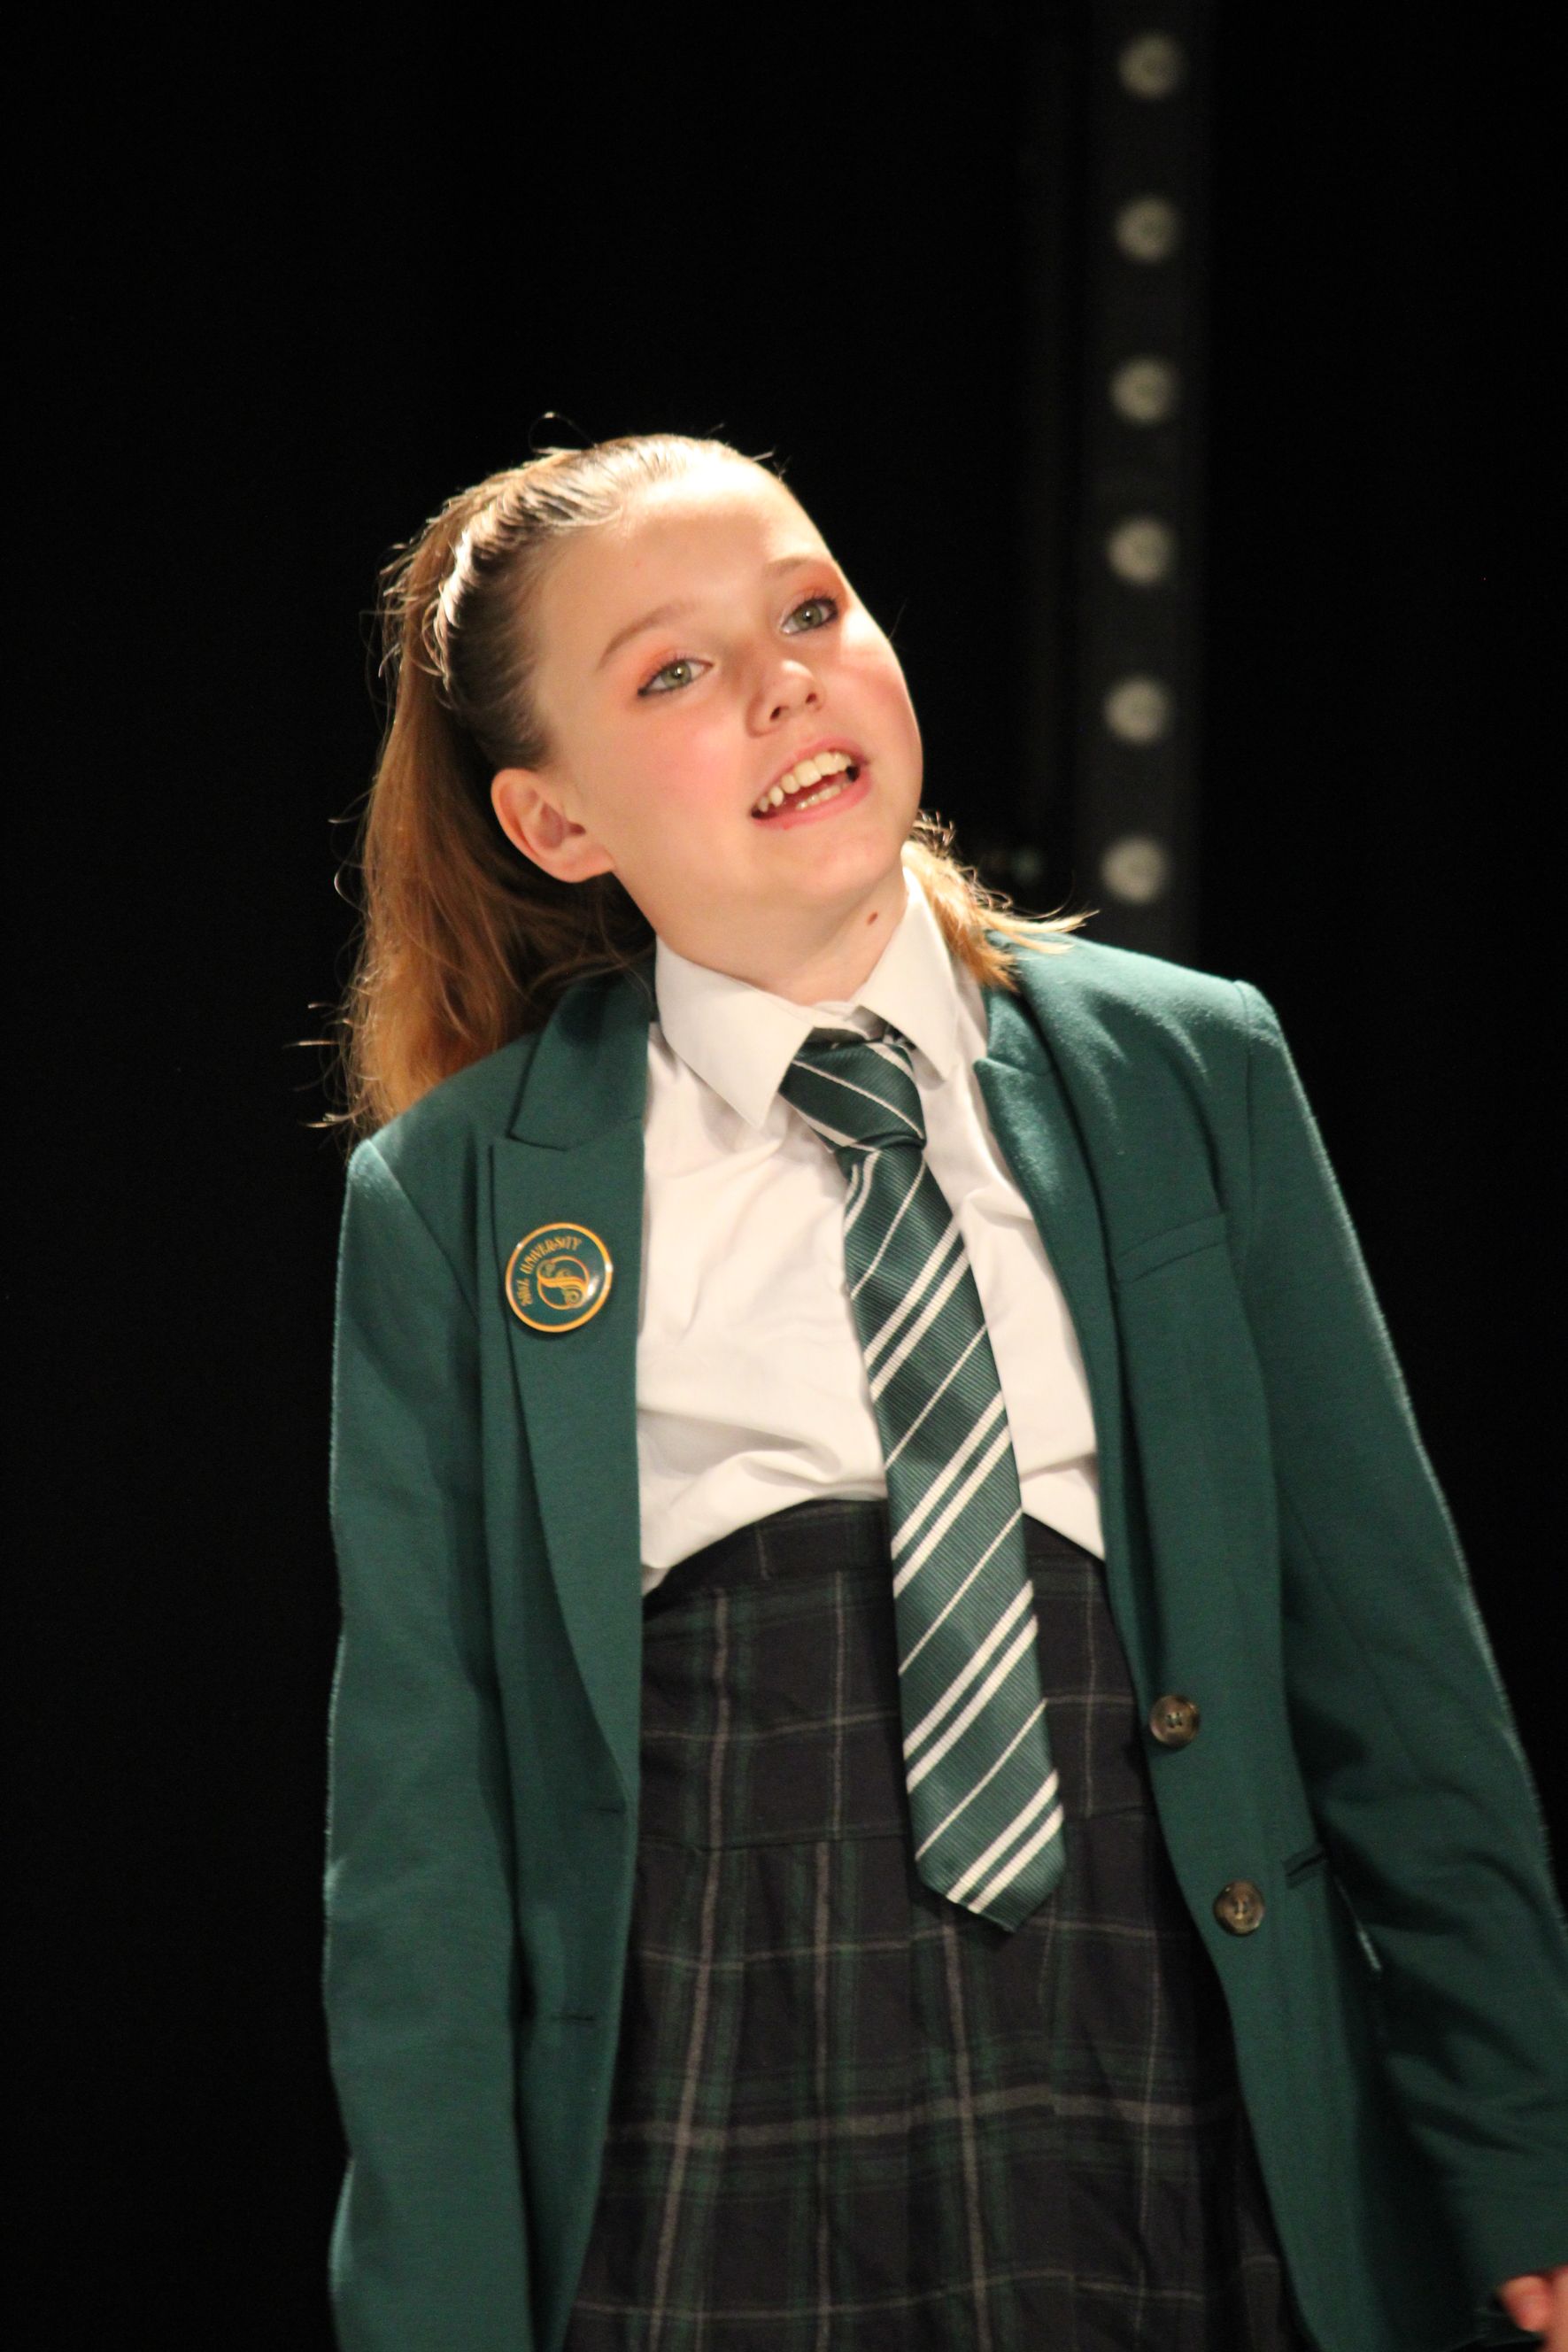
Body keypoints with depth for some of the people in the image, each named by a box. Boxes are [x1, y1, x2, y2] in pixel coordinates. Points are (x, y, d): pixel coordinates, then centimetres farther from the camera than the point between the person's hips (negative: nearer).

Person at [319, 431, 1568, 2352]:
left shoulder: (1199, 1076, 6)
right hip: (698, 2181, -1)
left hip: (1192, 2172, 1)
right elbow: (420, 1827, 1)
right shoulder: (448, 1205, 2)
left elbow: (1391, 1659, 7)